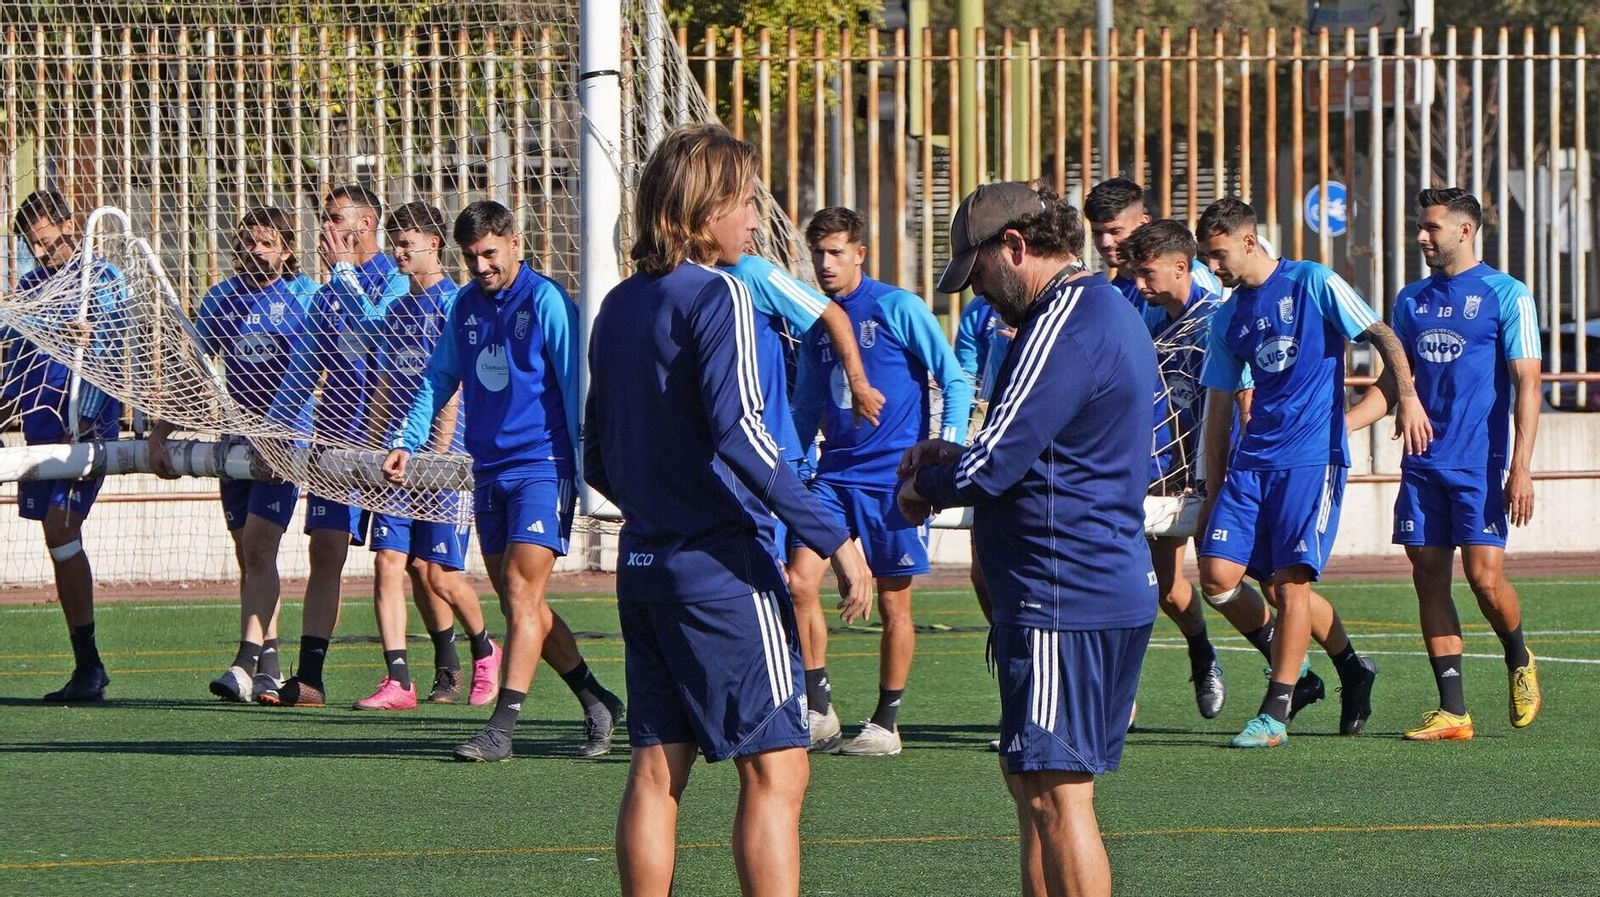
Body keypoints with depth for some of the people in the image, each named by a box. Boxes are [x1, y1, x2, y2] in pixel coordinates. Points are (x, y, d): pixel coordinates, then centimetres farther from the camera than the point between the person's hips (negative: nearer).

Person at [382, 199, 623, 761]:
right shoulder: (466, 305, 11)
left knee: (521, 592, -13)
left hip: (542, 467, -8)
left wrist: (589, 469, -14)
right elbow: (439, 379, 21)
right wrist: (406, 443, 10)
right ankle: (597, 704, 24)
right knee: (519, 603, 11)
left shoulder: (546, 303, -9)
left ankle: (501, 728, -16)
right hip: (489, 471, 8)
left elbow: (576, 388, -10)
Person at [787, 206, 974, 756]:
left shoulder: (898, 308, -6)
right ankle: (819, 708, -1)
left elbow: (955, 381, -6)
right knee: (799, 581, -10)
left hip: (894, 477, -5)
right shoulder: (816, 324, 11)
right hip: (833, 475, 5)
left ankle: (886, 724, 12)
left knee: (893, 603, 2)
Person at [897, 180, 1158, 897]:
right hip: (1115, 588, 11)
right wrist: (951, 459, 13)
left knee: (1056, 793, -10)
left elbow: (991, 467, -19)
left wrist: (923, 486, 1)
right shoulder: (1108, 311, 17)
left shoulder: (1064, 325, -17)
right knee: (1029, 780, 17)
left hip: (1065, 600, -11)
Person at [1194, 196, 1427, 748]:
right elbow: (1219, 408, 19)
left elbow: (1381, 336, -7)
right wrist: (1212, 494, 17)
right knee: (1218, 577, -4)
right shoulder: (1227, 318, 15)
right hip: (1252, 460, 6)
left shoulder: (1313, 284, -2)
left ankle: (1275, 713, -6)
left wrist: (1407, 395, -24)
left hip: (1313, 455, -6)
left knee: (1289, 581, -13)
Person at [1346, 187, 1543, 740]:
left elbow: (1526, 384, -7)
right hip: (1423, 464, 6)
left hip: (1480, 465, -6)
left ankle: (1519, 661, 18)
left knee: (1484, 575, -12)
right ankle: (1452, 710, 3)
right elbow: (1392, 384, 19)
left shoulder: (1505, 295, -3)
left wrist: (1521, 466, -15)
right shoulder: (1412, 300, 14)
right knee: (1429, 576, 0)